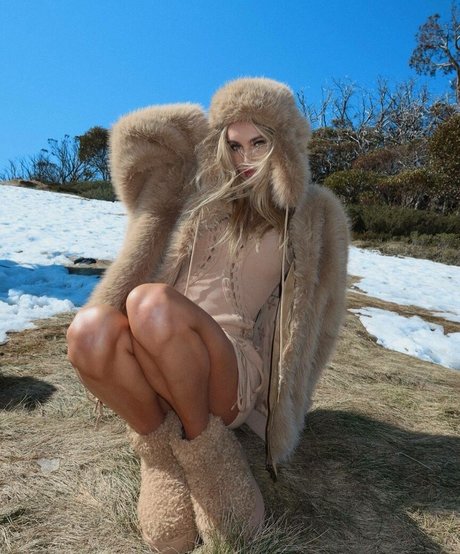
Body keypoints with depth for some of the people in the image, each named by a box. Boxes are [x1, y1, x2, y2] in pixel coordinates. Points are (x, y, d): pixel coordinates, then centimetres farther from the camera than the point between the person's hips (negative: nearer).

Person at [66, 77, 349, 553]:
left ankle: (203, 444, -10)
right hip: (154, 365, 3)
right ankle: (160, 445, -7)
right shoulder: (206, 189, 17)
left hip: (234, 362, -3)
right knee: (89, 328, -31)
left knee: (151, 303, -34)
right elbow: (134, 136, 18)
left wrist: (288, 400, 12)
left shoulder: (315, 215, 11)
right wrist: (213, 127, 20)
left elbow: (315, 313, 13)